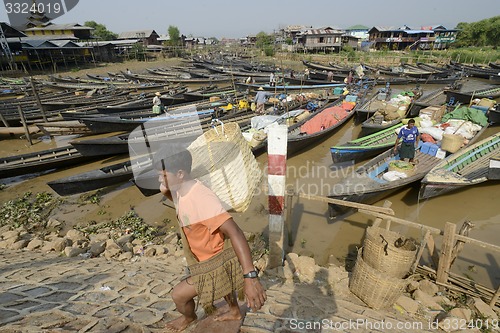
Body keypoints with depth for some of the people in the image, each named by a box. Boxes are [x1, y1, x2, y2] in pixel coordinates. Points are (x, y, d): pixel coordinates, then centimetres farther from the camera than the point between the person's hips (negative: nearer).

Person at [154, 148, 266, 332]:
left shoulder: (202, 199, -38)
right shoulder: (183, 190, -9)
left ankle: (189, 318, 43)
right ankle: (235, 312, 63)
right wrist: (166, 192, -8)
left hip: (217, 262, -8)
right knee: (223, 284, 33)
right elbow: (179, 202, 16)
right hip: (216, 254, 8)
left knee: (178, 295, 7)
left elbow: (235, 232, -43)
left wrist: (250, 277, -49)